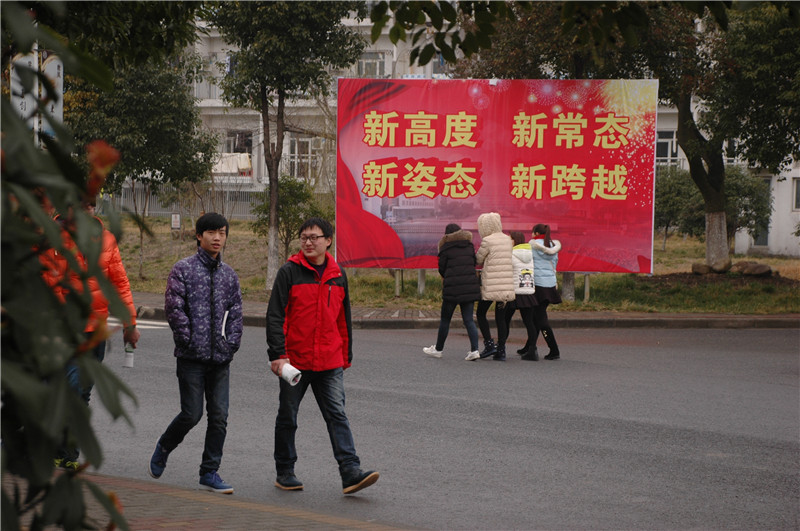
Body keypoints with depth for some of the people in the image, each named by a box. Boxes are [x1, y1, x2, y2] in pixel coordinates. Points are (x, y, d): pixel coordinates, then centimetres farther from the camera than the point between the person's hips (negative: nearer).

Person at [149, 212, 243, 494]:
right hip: (191, 356, -4)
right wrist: (190, 342, -11)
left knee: (219, 416, 0)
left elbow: (235, 313, 13)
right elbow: (174, 309, -8)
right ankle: (163, 448, 23)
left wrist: (230, 344, 1)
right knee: (192, 414, -5)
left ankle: (210, 473, 8)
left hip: (221, 358, 4)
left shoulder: (229, 274, 12)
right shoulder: (183, 269, -2)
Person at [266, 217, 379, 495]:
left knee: (337, 414, -6)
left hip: (329, 362, 3)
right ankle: (285, 472, 22)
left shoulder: (337, 275, 9)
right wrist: (277, 354, -16)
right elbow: (275, 315, -8)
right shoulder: (290, 272, -4)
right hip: (294, 360, -3)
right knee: (287, 417, 9)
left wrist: (346, 356, 18)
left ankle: (350, 472, -12)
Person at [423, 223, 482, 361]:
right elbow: (474, 263, 12)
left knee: (445, 319, 9)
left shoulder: (446, 247, -3)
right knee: (468, 320, 5)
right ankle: (474, 349, -7)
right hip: (470, 286, 4)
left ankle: (438, 349, 20)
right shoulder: (469, 245, 9)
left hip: (453, 287, -4)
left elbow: (441, 268, 1)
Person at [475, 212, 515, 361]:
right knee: (501, 317, 9)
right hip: (507, 285, 6)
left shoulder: (487, 241, -10)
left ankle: (489, 344, -1)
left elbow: (478, 260, -2)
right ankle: (501, 350, 6)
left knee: (481, 314, 10)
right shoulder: (508, 239, 9)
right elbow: (510, 259, 13)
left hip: (490, 285, -6)